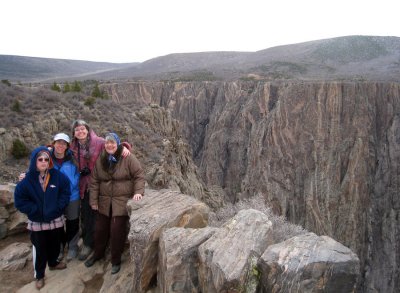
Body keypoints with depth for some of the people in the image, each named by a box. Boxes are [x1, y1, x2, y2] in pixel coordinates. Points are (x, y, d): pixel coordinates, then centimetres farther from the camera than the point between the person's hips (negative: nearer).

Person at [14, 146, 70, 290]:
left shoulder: (58, 176, -9)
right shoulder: (27, 180, -12)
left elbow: (65, 193, -3)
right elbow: (19, 201, -10)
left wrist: (57, 208, -13)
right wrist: (36, 211, -15)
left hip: (55, 219, 2)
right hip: (37, 222, -2)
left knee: (54, 244, 20)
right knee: (40, 248, 11)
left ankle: (53, 263, 47)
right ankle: (39, 275, 29)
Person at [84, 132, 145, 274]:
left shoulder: (128, 158, -11)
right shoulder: (100, 160, 3)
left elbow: (139, 175, -8)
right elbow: (94, 181, 5)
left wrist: (138, 192, -19)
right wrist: (94, 201, 4)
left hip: (122, 201, -4)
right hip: (104, 201, 4)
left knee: (117, 231, -2)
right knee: (100, 229, 15)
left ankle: (116, 260, 19)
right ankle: (98, 254, 40)